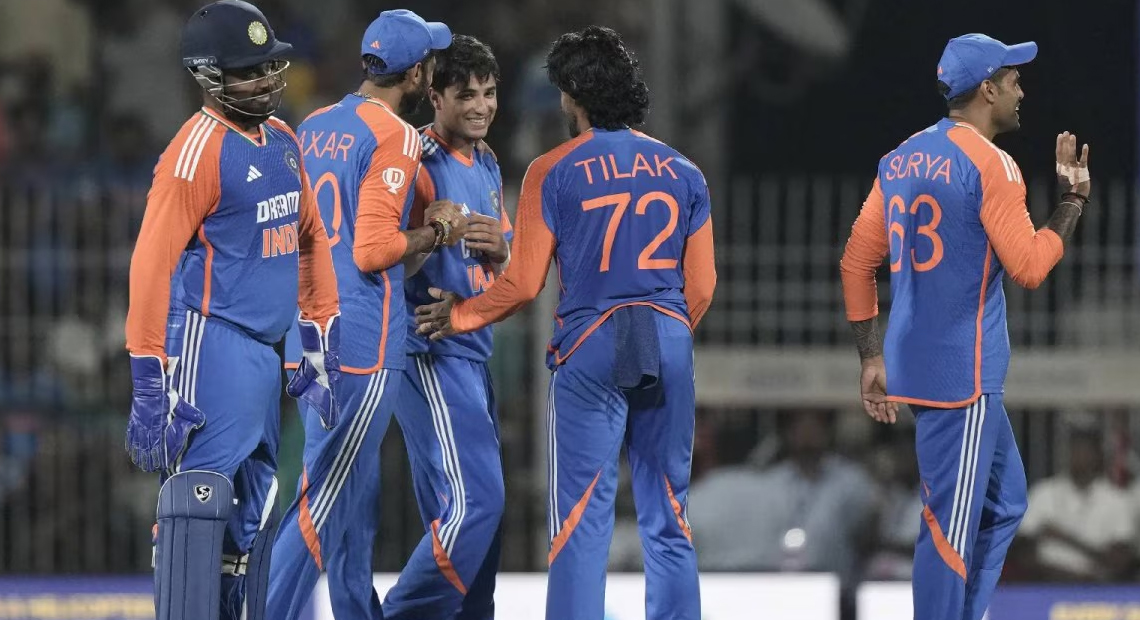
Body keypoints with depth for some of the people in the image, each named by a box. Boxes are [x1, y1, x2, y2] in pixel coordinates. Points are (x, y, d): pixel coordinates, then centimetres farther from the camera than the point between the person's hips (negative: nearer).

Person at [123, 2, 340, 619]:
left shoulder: (282, 141, 13)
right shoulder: (200, 148, -13)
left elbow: (310, 241, 22)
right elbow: (152, 264, -17)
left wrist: (320, 352, 19)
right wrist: (150, 388, -20)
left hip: (263, 353, 9)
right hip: (211, 343, -9)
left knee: (252, 513, 14)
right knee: (202, 493, -17)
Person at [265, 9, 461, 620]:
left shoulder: (314, 127, 13)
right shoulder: (396, 137, -11)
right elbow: (372, 251, -18)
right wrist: (433, 232, -2)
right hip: (363, 341, -8)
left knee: (354, 497, 16)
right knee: (325, 498, -8)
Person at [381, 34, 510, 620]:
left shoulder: (486, 165, 15)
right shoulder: (417, 161, -11)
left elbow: (506, 266, 20)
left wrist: (498, 246, -2)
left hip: (472, 351, 9)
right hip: (430, 352, -9)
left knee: (467, 511, 10)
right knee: (474, 501, -17)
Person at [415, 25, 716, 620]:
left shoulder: (555, 171, -3)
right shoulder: (682, 173, 9)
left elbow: (523, 282, -3)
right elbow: (700, 286, 11)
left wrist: (461, 316, 14)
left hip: (590, 347, -3)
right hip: (669, 347, 3)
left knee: (582, 513, -2)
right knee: (668, 515, 8)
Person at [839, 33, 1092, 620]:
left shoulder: (902, 160, 12)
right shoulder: (990, 163, -12)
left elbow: (857, 262, 13)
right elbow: (1028, 267, -13)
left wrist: (873, 358, 17)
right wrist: (1073, 199, -1)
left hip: (912, 364, 9)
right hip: (963, 372, -9)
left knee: (1003, 504, 20)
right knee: (952, 526, -7)